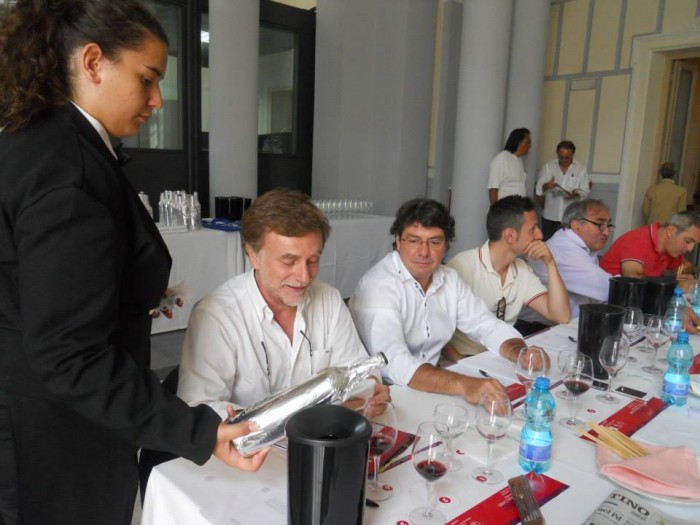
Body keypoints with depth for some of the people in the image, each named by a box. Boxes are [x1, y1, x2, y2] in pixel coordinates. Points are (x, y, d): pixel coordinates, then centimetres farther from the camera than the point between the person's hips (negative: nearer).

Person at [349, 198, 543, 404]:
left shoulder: (450, 279, 2)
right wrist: (463, 384, -44)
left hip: (431, 387, 7)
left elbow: (488, 325, 8)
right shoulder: (378, 285, -20)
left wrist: (520, 353, -13)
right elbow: (392, 362, -33)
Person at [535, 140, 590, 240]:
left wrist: (575, 194, -22)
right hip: (550, 215, 1)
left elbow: (585, 191, 0)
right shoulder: (548, 167, 3)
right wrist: (546, 186, -27)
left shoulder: (581, 169, 3)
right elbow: (538, 189, -4)